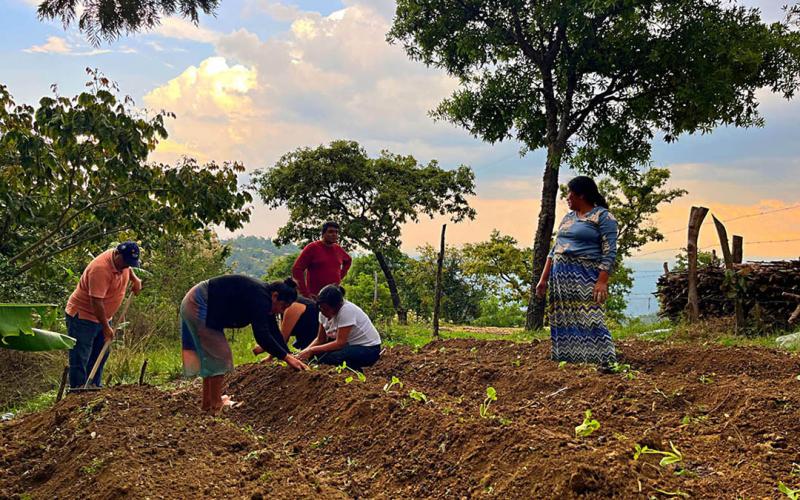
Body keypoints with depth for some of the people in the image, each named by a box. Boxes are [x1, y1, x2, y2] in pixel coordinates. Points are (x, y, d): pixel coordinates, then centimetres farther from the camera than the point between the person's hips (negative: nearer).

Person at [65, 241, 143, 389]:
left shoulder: (123, 260, -4)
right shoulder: (100, 269, -30)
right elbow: (96, 302, -30)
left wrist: (135, 279, 9)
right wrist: (106, 327, -25)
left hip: (102, 316, 9)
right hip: (82, 316, -9)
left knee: (101, 355, 14)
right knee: (80, 358, -6)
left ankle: (94, 387, 23)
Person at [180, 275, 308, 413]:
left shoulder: (264, 297, 6)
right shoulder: (259, 297, -24)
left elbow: (273, 332, 8)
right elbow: (262, 335, -30)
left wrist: (290, 355, 2)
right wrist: (286, 357, -25)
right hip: (197, 305, -11)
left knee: (211, 355, 15)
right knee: (219, 355, -7)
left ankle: (207, 403, 22)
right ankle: (216, 406, 0)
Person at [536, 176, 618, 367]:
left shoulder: (603, 216, -2)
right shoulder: (568, 218, 20)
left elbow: (609, 252, -10)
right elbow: (554, 250, 20)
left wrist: (602, 281, -20)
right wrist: (544, 279, 15)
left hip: (585, 278, -7)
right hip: (560, 277, 7)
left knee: (589, 319, -16)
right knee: (563, 320, 5)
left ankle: (607, 363, -14)